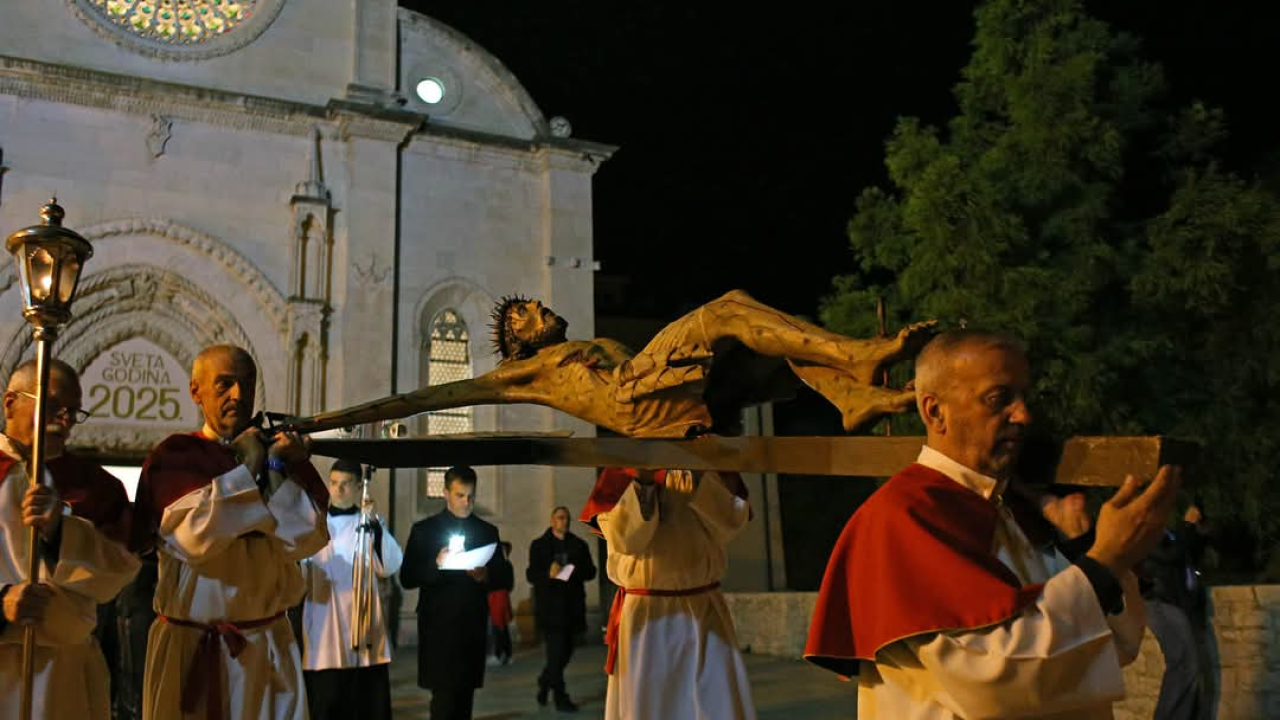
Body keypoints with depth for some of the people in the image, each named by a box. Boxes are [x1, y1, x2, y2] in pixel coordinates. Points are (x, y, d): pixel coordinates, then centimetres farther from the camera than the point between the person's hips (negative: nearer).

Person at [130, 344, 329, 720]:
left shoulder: (278, 451, 7)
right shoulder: (173, 457, -2)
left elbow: (306, 539, -5)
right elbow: (195, 538, -17)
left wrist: (278, 470, -14)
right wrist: (246, 471, -13)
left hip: (268, 644, 2)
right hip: (189, 645, -2)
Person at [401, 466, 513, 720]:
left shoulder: (488, 532, 12)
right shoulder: (424, 530, 4)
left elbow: (505, 579, 11)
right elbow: (406, 578, -2)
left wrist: (486, 576, -10)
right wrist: (436, 565, -18)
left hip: (473, 629, 3)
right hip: (439, 629, -3)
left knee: (464, 699, 7)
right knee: (445, 698, -10)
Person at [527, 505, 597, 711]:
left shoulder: (579, 545, 12)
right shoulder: (539, 545, 3)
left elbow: (590, 572, 9)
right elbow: (530, 575, -2)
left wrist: (575, 571, -12)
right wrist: (548, 574, -21)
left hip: (572, 607, 4)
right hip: (549, 607, -4)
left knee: (566, 650, 10)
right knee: (556, 651, -7)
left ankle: (545, 681, 35)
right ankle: (560, 697, 1)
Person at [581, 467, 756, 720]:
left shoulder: (710, 470, 4)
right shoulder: (621, 478, 0)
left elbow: (732, 521, -11)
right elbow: (625, 537, -15)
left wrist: (697, 479, -22)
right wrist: (642, 480, -25)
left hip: (705, 611, 1)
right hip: (645, 616, -1)